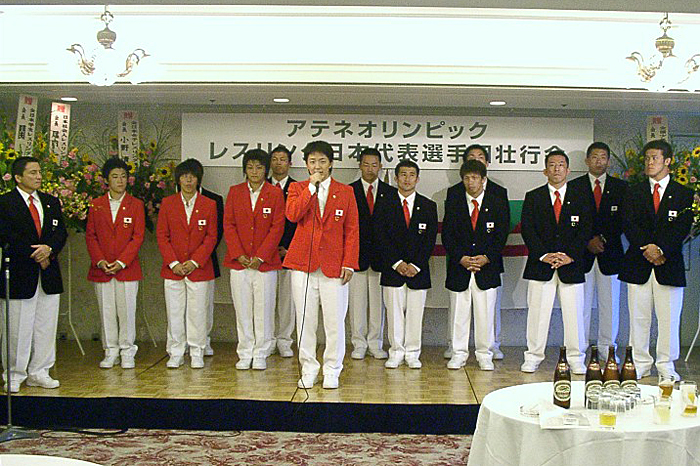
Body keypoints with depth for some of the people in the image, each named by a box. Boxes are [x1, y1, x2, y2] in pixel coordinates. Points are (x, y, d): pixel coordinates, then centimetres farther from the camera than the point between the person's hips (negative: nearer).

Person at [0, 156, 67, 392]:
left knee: (46, 326, 8)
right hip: (19, 275, -5)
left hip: (49, 275, 5)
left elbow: (61, 232, 9)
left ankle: (39, 373, 19)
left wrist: (49, 248, -12)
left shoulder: (51, 202, 14)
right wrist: (35, 255, -13)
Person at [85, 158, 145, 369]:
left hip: (127, 269, -2)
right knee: (107, 311, 6)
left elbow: (138, 237, -3)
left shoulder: (135, 205, 3)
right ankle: (110, 352, 16)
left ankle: (127, 352, 12)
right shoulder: (96, 205, 8)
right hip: (101, 269, 2)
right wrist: (99, 261, -8)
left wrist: (122, 262, -12)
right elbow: (90, 236, 6)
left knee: (127, 310, 1)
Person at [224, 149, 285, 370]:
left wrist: (260, 257, -10)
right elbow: (228, 225, 5)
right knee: (242, 310, 5)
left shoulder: (275, 194, 3)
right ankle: (245, 354, 14)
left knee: (264, 310, 1)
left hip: (265, 262, -2)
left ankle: (260, 355, 11)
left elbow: (277, 227, -2)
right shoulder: (235, 192, 9)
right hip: (239, 261, 2)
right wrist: (238, 254, -7)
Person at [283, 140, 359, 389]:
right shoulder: (297, 188, 8)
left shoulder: (345, 191, 8)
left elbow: (352, 230, 6)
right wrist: (312, 186, -12)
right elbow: (292, 215, -12)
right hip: (303, 263, 1)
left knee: (335, 322, 0)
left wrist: (349, 263, -3)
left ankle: (332, 372, 14)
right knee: (305, 321, 5)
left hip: (333, 264, 0)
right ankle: (308, 371, 17)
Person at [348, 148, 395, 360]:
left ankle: (376, 344, 14)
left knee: (378, 301, 5)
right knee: (357, 300, 2)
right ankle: (359, 344, 12)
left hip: (381, 255, 1)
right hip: (356, 254, -1)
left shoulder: (391, 193, 8)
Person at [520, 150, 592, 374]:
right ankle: (533, 357, 11)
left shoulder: (579, 199, 10)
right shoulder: (533, 197, 7)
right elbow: (528, 230, -1)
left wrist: (570, 255, -10)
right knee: (537, 313, 2)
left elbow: (584, 231, 3)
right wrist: (543, 255, -12)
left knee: (573, 314, 3)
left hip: (571, 265, 1)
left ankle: (576, 359, 13)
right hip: (540, 266, -1)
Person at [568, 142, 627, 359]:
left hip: (610, 252, 1)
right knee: (581, 301, -1)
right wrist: (587, 242, -8)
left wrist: (602, 239, -8)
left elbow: (623, 220, 5)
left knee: (609, 301, 4)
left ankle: (607, 346, 13)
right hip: (582, 252, -1)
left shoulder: (620, 187, 10)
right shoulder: (574, 186, 7)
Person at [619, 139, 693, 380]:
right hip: (639, 263, 1)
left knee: (669, 319, 3)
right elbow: (628, 224, 0)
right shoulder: (633, 192, 11)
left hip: (669, 263, -1)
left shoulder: (684, 194, 6)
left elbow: (682, 228, -4)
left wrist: (661, 249, -17)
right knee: (638, 317, 5)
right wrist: (646, 248, -14)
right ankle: (641, 364, 15)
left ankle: (666, 366, 15)